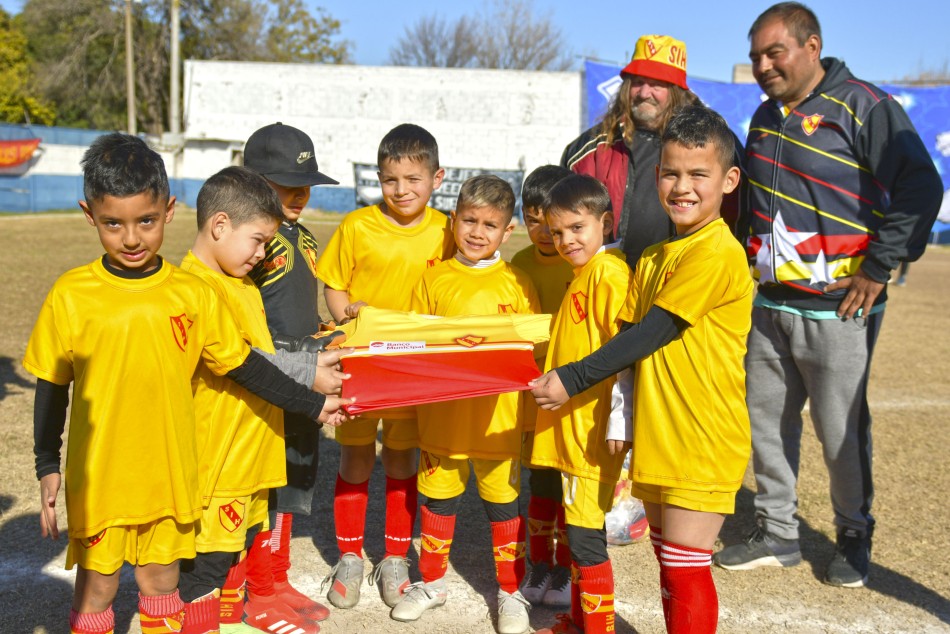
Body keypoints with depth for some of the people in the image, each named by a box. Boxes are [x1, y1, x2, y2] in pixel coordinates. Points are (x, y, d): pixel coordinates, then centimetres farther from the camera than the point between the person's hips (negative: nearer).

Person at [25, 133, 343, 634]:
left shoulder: (193, 295, -5)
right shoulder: (70, 295, -8)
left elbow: (243, 365, 4)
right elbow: (52, 387, 2)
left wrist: (313, 405, 5)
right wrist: (47, 466, 3)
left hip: (170, 475, 1)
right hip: (98, 477, -1)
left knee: (162, 582, 16)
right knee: (96, 587, 11)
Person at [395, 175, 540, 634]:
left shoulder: (517, 284, -1)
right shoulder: (434, 279, 3)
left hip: (497, 418, -2)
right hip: (440, 414, 2)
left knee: (503, 503, 9)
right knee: (438, 498, 14)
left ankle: (510, 592, 26)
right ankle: (432, 582, 33)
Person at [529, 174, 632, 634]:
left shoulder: (609, 271, -14)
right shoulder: (580, 273, 15)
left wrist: (618, 421, -21)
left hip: (594, 427, -9)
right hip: (569, 424, 10)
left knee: (585, 534, -3)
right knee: (578, 529, 17)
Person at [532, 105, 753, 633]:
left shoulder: (717, 254, -16)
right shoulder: (652, 259, 12)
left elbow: (649, 334, -19)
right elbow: (629, 335, 9)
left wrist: (573, 380, -16)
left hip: (703, 445, -8)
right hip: (658, 440, 8)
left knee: (685, 569, 0)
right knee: (669, 559, 18)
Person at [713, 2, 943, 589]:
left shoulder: (865, 107, -10)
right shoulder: (766, 117, 13)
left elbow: (920, 188, -14)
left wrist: (879, 267, -15)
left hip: (837, 307, -7)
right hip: (770, 303, 7)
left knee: (841, 429, 3)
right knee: (767, 420, 11)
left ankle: (854, 538, 24)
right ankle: (777, 534, 26)